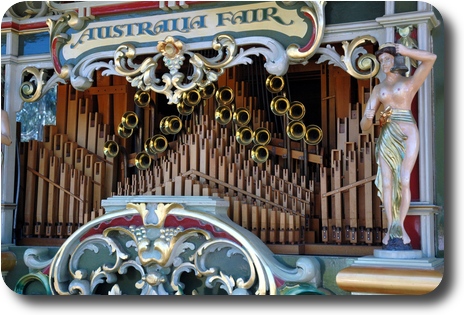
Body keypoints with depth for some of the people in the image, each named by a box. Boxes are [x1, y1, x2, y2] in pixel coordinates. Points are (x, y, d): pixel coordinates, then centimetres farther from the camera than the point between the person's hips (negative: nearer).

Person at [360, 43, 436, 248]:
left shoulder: (410, 82, 6)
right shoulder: (378, 89, 15)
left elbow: (431, 58, -11)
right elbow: (364, 125, 10)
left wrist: (404, 51, -8)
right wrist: (369, 117, -14)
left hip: (407, 134, -3)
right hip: (386, 136, 4)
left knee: (403, 182, -10)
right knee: (387, 183, -4)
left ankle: (400, 226, 2)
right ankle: (391, 228, 1)